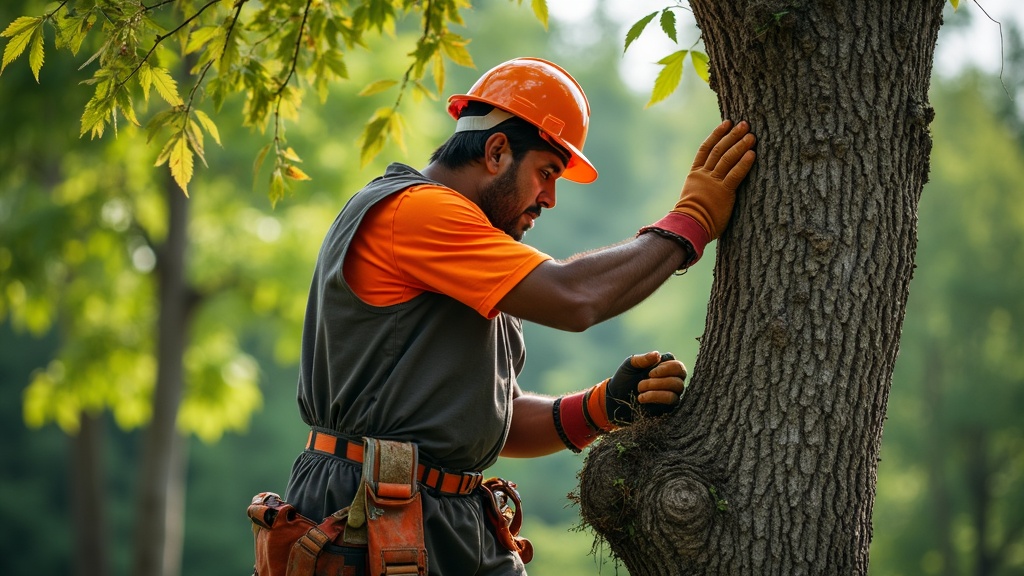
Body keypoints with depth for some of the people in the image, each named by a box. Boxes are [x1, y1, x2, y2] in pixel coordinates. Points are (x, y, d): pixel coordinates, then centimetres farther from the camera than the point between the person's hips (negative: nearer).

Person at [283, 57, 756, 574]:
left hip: (453, 524, 10)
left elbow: (502, 421, 18)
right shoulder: (412, 210, -11)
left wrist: (606, 406, 1)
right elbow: (573, 298, -18)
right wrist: (691, 220, -8)